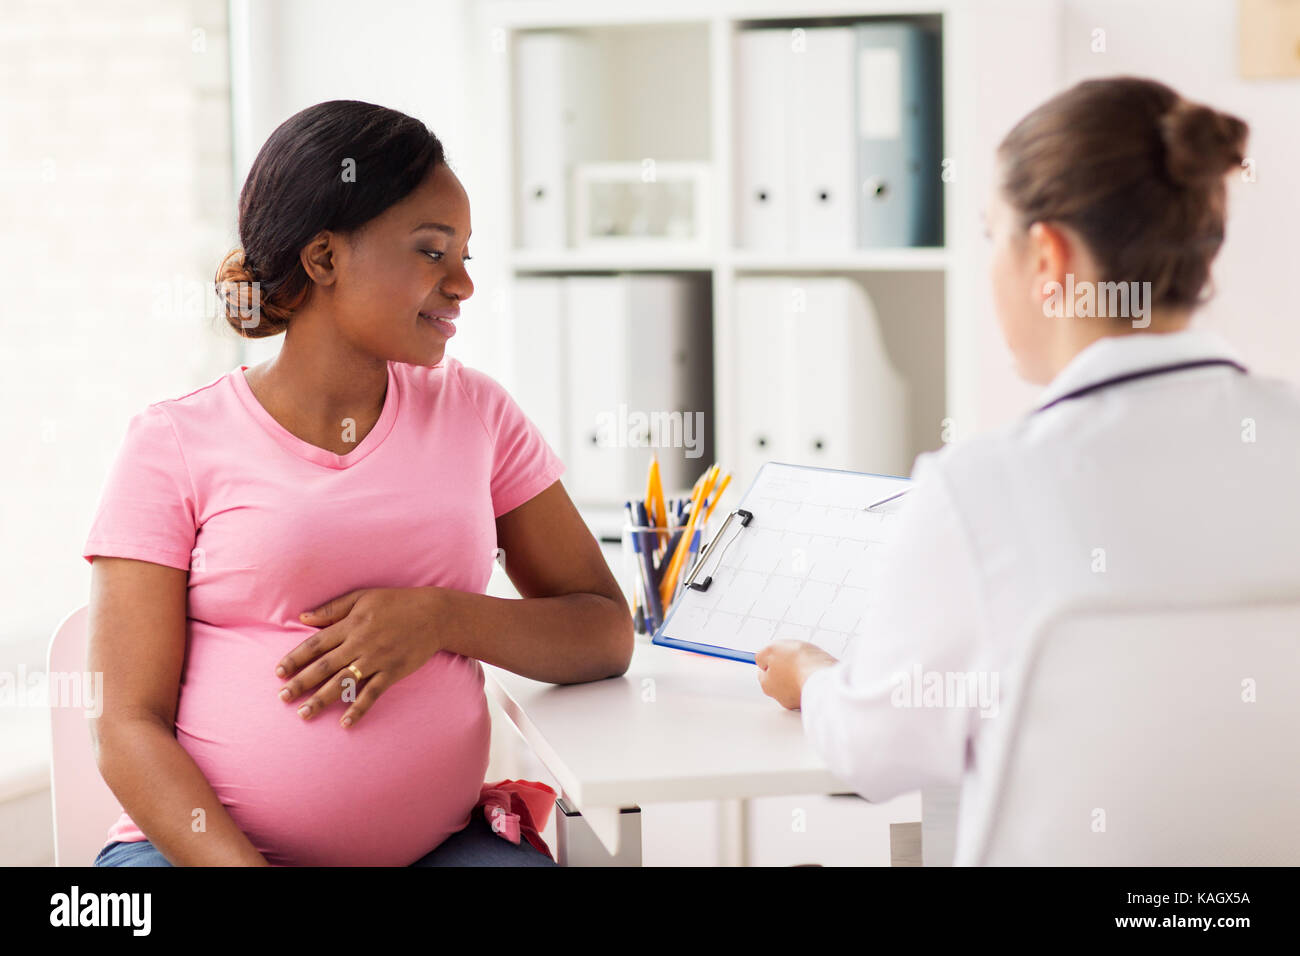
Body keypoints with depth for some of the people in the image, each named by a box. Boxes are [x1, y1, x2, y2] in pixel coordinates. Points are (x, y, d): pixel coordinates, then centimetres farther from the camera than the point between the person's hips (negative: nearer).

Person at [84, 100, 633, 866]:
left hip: (436, 841, 3)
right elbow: (130, 727, -3)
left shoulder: (475, 412, 12)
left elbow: (608, 635, 10)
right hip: (204, 843, -2)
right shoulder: (175, 444, 2)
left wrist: (442, 618, -8)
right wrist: (236, 863, -20)